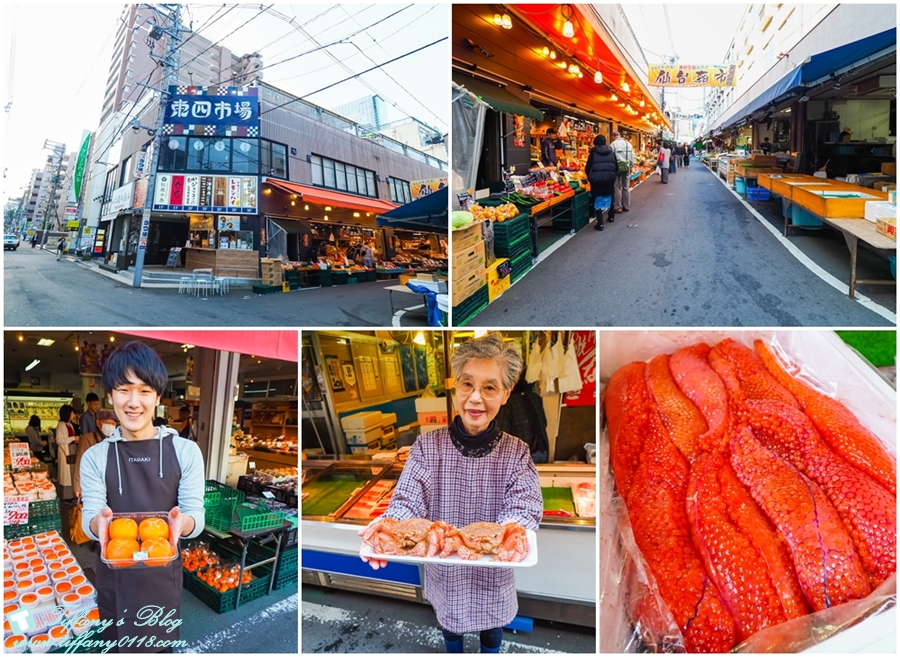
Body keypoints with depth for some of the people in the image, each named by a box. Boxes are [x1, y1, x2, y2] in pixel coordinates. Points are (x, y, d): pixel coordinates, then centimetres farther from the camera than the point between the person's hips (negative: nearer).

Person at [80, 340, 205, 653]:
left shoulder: (185, 451, -9)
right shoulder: (95, 457, -3)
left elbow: (197, 515, -10)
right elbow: (89, 519, -8)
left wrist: (181, 521, -33)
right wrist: (99, 522, -32)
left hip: (164, 577, -1)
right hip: (114, 579, 1)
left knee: (163, 646, 14)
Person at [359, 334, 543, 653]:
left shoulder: (516, 452, -13)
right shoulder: (427, 446, -14)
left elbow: (526, 506, -23)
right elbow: (408, 500, -20)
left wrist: (512, 531, -46)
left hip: (493, 573, 0)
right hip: (444, 571, 1)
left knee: (492, 632, 24)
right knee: (449, 627, 26)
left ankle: (490, 650, 55)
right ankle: (453, 652, 57)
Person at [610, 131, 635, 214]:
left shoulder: (613, 144, -8)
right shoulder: (628, 144, 10)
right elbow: (632, 157, 12)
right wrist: (631, 167, 20)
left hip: (617, 167, -5)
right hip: (627, 167, 5)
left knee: (618, 188, 1)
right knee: (626, 187, 11)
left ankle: (618, 207, 1)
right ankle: (626, 206, 17)